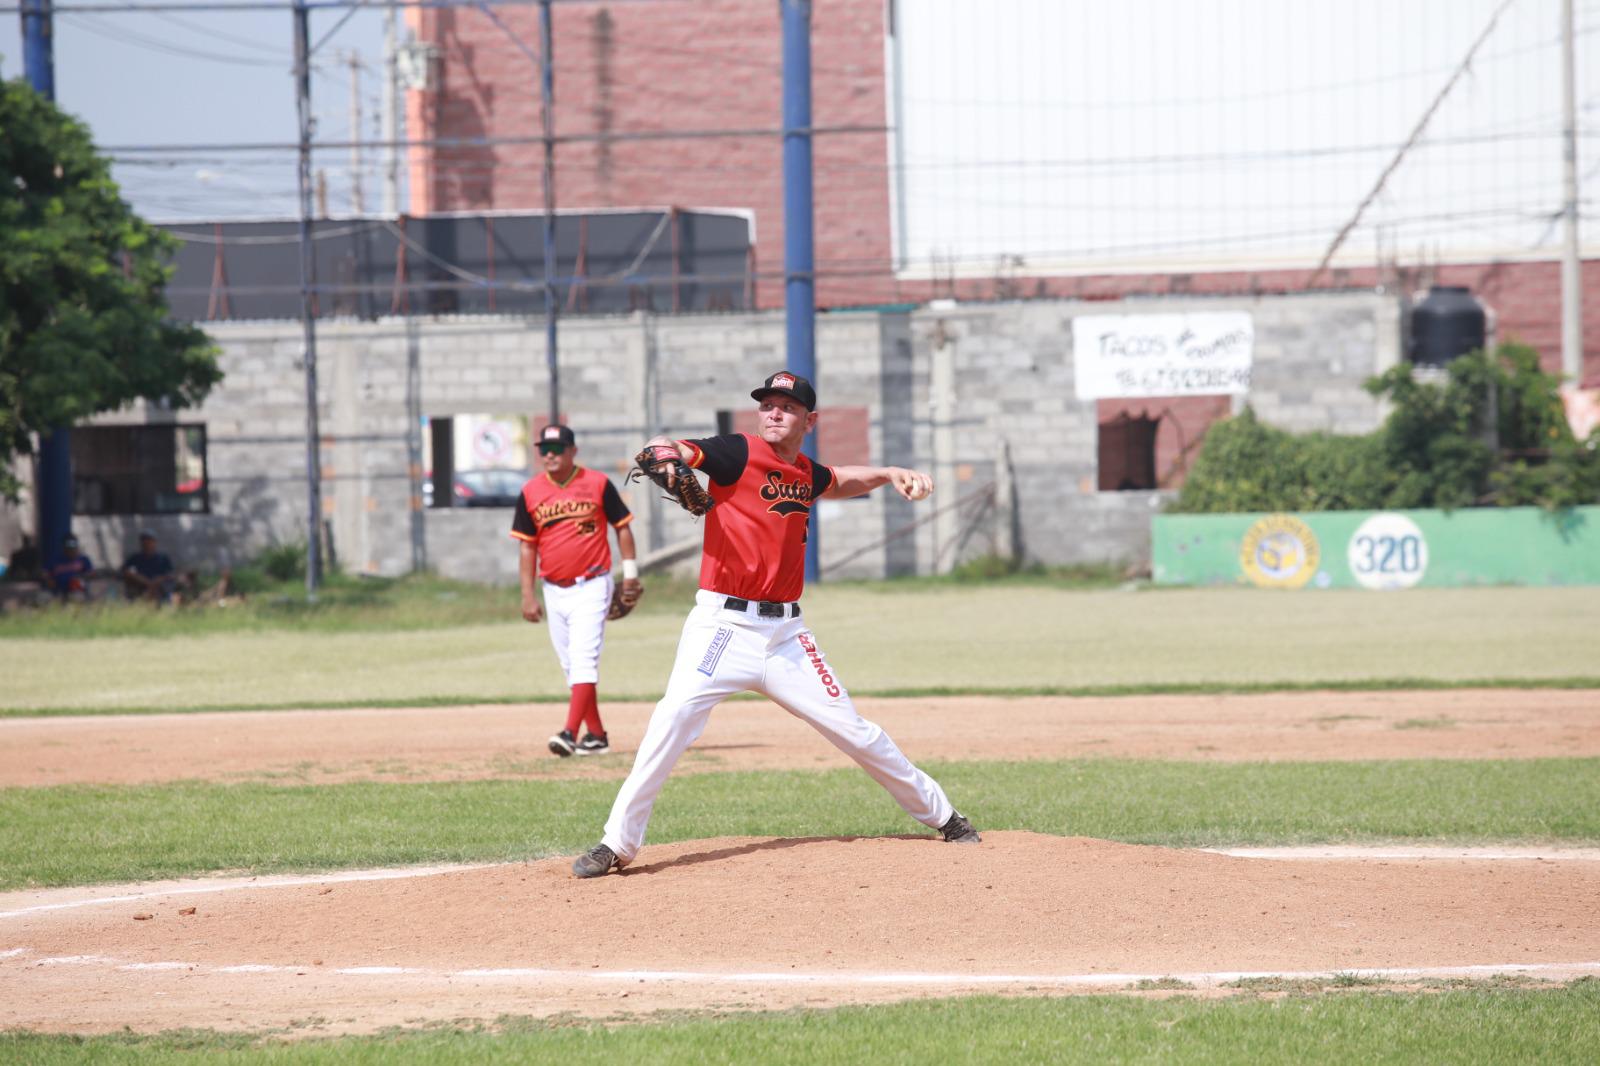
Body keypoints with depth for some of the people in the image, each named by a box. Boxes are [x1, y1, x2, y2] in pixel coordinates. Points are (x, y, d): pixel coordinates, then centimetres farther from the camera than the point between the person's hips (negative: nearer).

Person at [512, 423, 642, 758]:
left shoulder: (598, 484, -3)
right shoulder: (531, 492, 4)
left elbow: (622, 526, 5)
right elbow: (528, 546, 7)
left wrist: (630, 573, 0)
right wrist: (528, 596, 3)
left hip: (591, 587, -5)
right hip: (554, 591, 5)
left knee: (583, 660, -15)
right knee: (572, 667, 9)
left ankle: (570, 733, -24)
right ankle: (596, 735, 18)